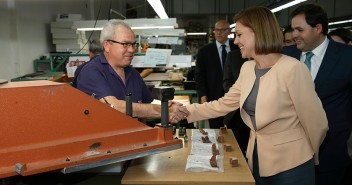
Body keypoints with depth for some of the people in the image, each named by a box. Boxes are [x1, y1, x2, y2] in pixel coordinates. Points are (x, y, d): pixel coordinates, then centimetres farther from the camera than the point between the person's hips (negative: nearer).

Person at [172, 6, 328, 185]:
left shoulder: (292, 68, -21)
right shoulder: (247, 68, 2)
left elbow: (316, 123, -14)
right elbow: (225, 104, 8)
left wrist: (310, 155, 3)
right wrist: (189, 110, -2)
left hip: (290, 164, -6)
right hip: (256, 158, 6)